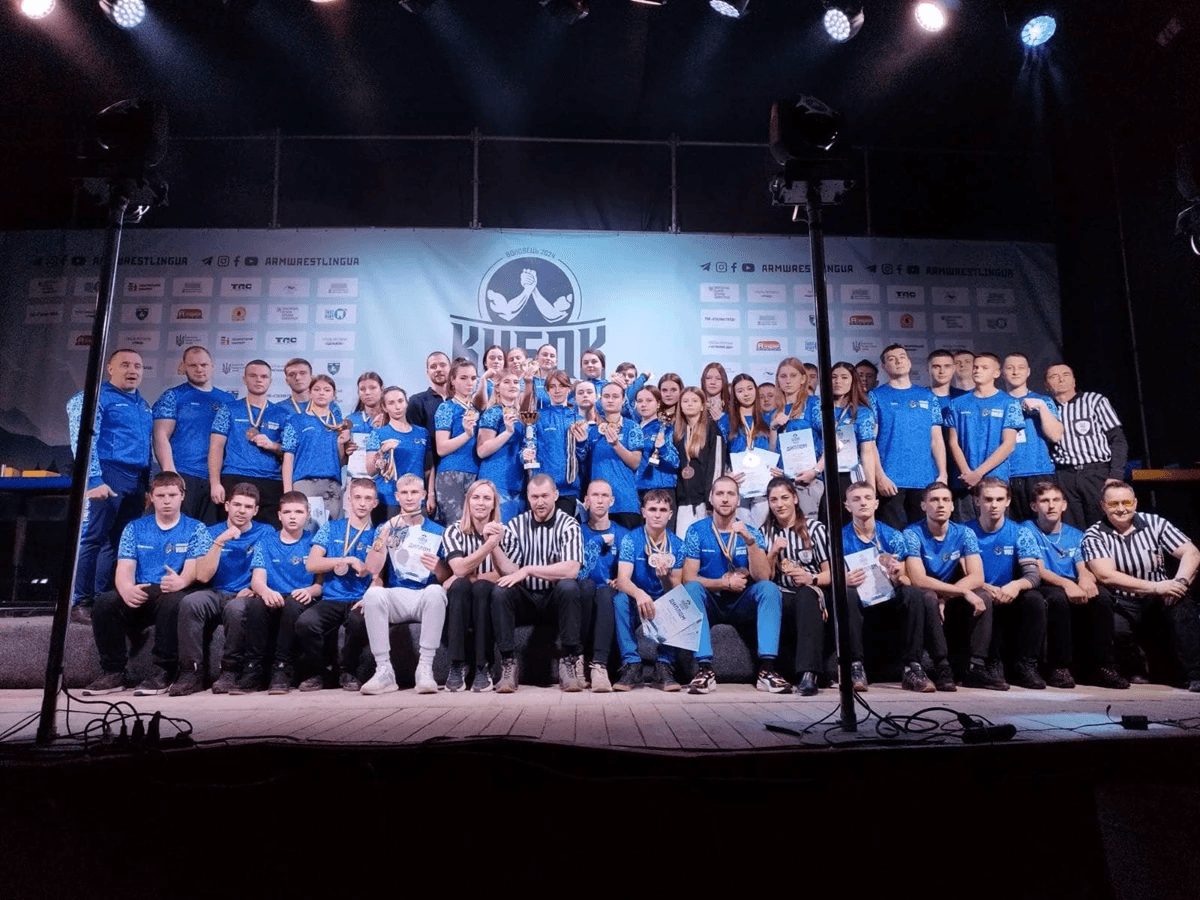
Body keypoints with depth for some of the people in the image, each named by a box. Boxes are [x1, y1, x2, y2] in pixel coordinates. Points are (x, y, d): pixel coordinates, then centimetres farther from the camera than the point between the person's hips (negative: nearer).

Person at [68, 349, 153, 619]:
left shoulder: (144, 405, 21)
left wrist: (147, 485, 17)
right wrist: (94, 480, -20)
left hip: (136, 480, 7)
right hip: (107, 475, -7)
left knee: (119, 542, 9)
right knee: (92, 538, -6)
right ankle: (79, 602, 1)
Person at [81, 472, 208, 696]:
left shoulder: (195, 529, 7)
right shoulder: (135, 528, 15)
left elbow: (193, 569, -7)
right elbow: (124, 568, 3)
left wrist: (181, 581, -34)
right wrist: (127, 589, -23)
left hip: (172, 595, -3)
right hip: (139, 596, 3)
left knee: (172, 602, -37)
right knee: (104, 602, -26)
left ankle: (163, 672, -23)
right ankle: (114, 672, -12)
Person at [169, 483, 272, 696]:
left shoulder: (266, 533, 6)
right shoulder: (212, 533, 9)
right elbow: (202, 576, -3)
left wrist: (254, 589, -17)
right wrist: (219, 542, -12)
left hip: (246, 597, -2)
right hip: (216, 595, 2)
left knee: (236, 608, -36)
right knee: (190, 602, -29)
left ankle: (231, 672, -18)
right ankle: (191, 672, -21)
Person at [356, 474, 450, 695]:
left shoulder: (437, 532, 11)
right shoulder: (386, 528, 13)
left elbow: (447, 579, 6)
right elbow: (373, 569, -4)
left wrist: (437, 567, -18)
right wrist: (386, 532, -14)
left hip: (427, 599, -1)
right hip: (396, 598, 1)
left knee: (435, 591, -35)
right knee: (373, 593, -31)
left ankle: (425, 669, -30)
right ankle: (384, 671, -26)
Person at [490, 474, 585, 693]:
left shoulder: (568, 525, -7)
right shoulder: (515, 525, 1)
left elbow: (571, 570, -21)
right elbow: (508, 571, -7)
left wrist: (527, 570, -24)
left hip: (556, 597, -2)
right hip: (525, 597, 2)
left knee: (569, 587, -33)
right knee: (500, 591, -27)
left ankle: (569, 662, -23)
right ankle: (508, 664, -20)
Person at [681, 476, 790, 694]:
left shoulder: (751, 533, 1)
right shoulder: (696, 531, -2)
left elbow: (762, 577, -13)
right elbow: (688, 578, -11)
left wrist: (749, 540, -25)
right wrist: (725, 583, -21)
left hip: (742, 604, 1)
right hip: (708, 604, -1)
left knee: (770, 588, -26)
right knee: (691, 588, -31)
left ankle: (766, 668, -31)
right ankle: (705, 668, -35)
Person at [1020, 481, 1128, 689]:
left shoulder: (1075, 535, 19)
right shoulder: (1027, 531, 3)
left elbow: (1084, 569, 5)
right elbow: (1038, 571, -10)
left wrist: (1086, 578, -22)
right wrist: (1066, 584, -29)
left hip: (1073, 589, 4)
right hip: (1042, 590, -4)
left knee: (1102, 595, -26)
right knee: (1058, 597, -37)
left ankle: (1101, 665, -17)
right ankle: (1058, 668, -26)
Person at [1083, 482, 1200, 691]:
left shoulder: (1154, 523, 4)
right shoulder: (1094, 535, -3)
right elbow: (1106, 575, -16)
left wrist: (1180, 581, -25)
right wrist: (1155, 587, -25)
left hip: (1159, 602, 2)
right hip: (1122, 605, -2)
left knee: (1181, 600, -30)